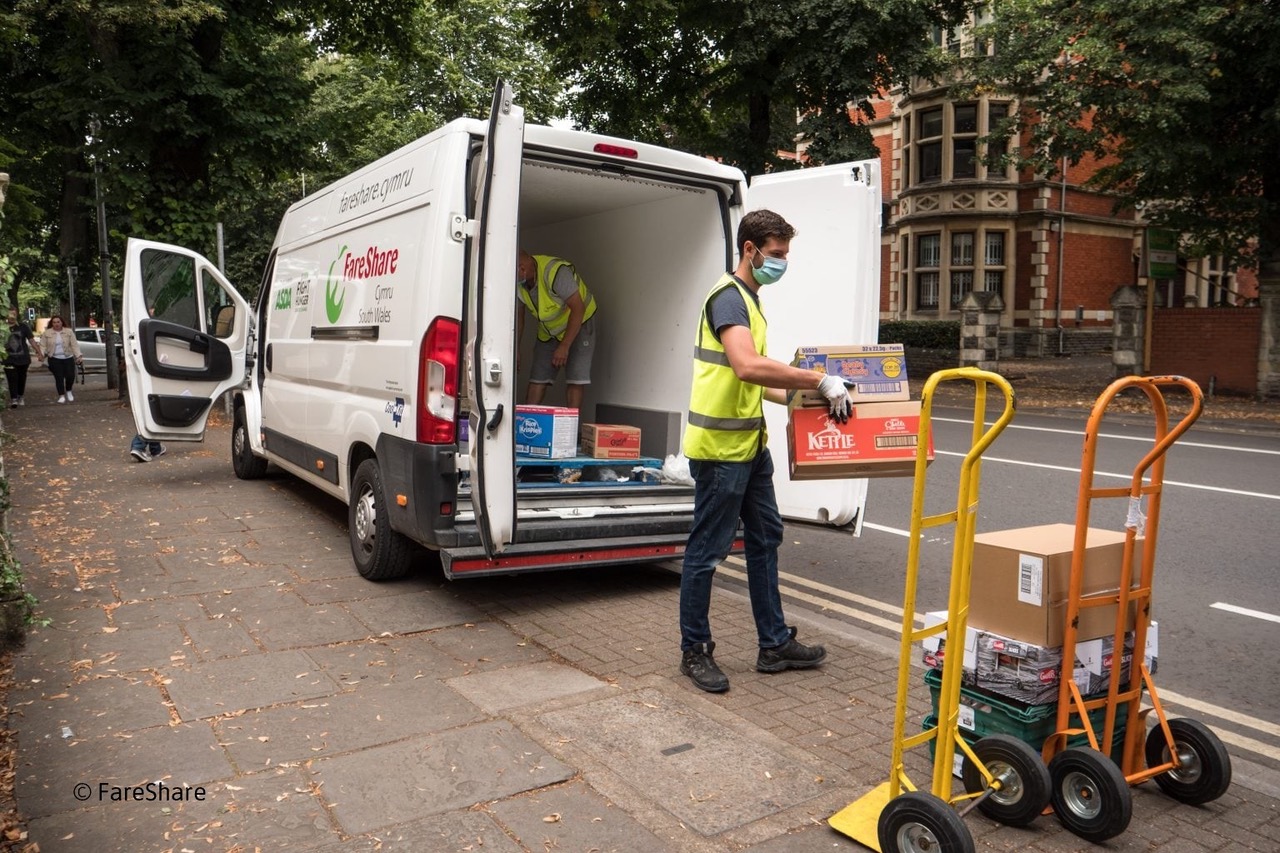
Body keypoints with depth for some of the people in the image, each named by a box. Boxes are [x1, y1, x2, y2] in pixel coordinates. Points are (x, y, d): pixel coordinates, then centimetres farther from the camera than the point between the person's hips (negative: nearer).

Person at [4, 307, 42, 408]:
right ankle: (13, 399, -8)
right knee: (12, 380, -8)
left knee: (22, 379, 11)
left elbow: (31, 340, 3)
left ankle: (20, 397, 28)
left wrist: (39, 352, -2)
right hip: (9, 360, -1)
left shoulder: (23, 326, 1)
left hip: (23, 358, 1)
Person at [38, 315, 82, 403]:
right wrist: (41, 354, -11)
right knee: (59, 378, -3)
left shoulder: (69, 332, 4)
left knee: (70, 376, -7)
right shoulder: (47, 333, 5)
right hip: (55, 359, 0)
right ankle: (61, 396, 5)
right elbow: (43, 345, 6)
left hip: (68, 358, 0)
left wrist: (78, 356, -8)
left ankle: (68, 391, 20)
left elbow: (74, 345, 1)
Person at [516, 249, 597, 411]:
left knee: (575, 380, -13)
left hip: (579, 324, -5)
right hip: (547, 331, 6)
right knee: (537, 379, 0)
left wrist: (565, 346, -31)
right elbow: (518, 318, -1)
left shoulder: (557, 272, -33)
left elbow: (578, 308, -30)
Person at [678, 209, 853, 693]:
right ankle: (695, 651, 15)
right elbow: (748, 367, -33)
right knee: (707, 549, 1)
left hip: (750, 444, 11)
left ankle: (775, 644, 27)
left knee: (765, 539, 15)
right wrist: (820, 381, -28)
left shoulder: (749, 299, 18)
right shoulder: (728, 297, -15)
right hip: (720, 448, -10)